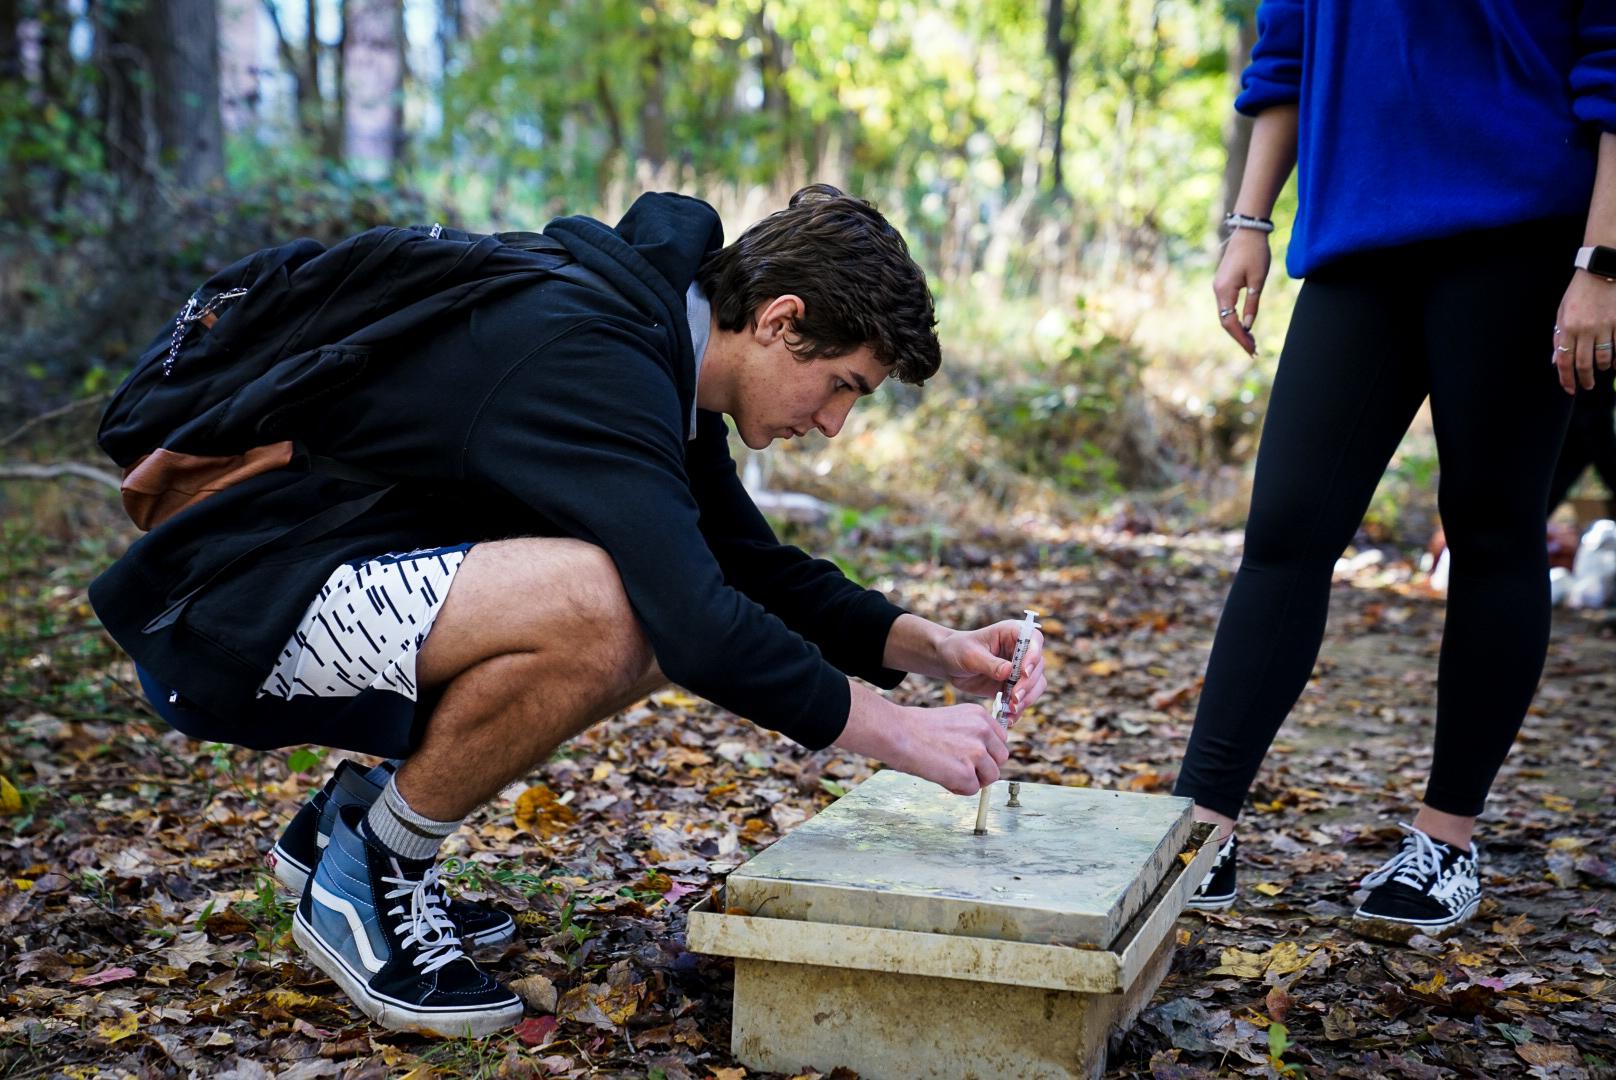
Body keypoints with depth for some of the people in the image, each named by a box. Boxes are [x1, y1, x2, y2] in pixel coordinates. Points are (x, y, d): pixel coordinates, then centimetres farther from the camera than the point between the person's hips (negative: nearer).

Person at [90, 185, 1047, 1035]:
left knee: (651, 624, 7)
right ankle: (367, 882, -7)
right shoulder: (583, 362, -24)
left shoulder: (653, 360, 7)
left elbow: (753, 568, 15)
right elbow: (700, 626, -33)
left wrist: (925, 644, 2)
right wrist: (899, 732, -22)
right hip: (224, 615, -10)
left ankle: (355, 821, 13)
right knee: (595, 605, -31)